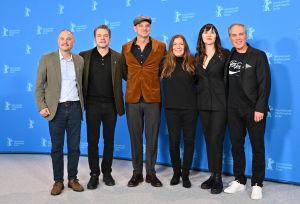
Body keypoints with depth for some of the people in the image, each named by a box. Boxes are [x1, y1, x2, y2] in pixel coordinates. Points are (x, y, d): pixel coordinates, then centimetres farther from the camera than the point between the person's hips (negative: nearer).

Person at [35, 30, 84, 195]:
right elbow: (39, 85, 0)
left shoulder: (80, 60, 8)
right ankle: (58, 181, 18)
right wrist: (41, 106, -8)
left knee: (74, 146, 7)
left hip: (75, 108, 2)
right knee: (57, 147, 6)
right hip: (56, 109, -2)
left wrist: (83, 104, 6)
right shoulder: (47, 59, 1)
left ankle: (73, 179, 21)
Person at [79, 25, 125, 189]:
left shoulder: (118, 57, 3)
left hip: (111, 104, 1)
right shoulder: (84, 56, 2)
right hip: (92, 104, 0)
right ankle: (94, 174, 17)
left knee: (109, 139, 10)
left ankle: (107, 172, 24)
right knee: (92, 140, 4)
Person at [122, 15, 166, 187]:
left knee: (152, 138, 4)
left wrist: (152, 80, 8)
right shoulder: (126, 48, 8)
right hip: (132, 98, 1)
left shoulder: (160, 47, 4)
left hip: (153, 98, -1)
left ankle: (151, 173, 16)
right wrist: (134, 81, 11)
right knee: (135, 137, 7)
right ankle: (137, 173, 18)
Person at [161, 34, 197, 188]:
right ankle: (176, 172, 22)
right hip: (171, 107, 1)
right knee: (174, 141, 6)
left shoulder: (192, 63, 1)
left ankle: (185, 174, 19)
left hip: (190, 107, 0)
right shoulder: (165, 63, 3)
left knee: (189, 140, 5)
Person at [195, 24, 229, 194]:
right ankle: (213, 175, 20)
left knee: (216, 140, -5)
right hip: (203, 103, 5)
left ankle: (218, 178, 7)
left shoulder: (225, 54, -3)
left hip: (219, 103, -5)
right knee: (208, 140, 9)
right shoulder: (197, 57, 11)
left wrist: (229, 101, -9)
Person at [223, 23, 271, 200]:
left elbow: (265, 84, -8)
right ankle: (239, 181, 23)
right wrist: (227, 106, 1)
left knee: (257, 147, 4)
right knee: (237, 146, 10)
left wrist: (260, 108, -14)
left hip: (254, 110, -4)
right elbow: (227, 83, 9)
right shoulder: (229, 57, 9)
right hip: (234, 110, 4)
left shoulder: (258, 55, -2)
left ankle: (257, 184, 16)